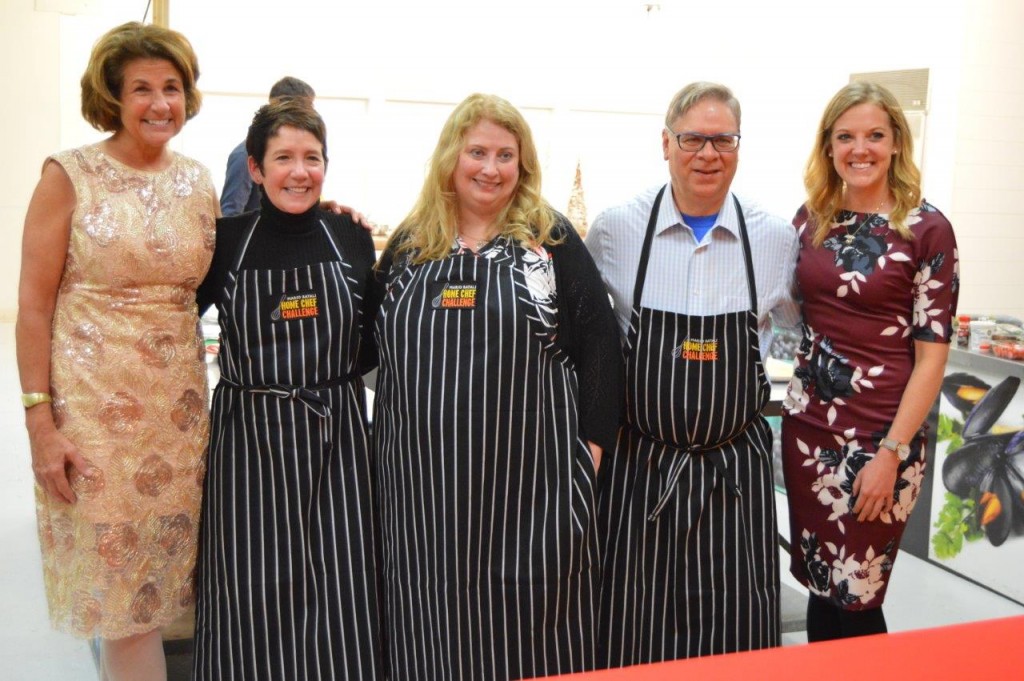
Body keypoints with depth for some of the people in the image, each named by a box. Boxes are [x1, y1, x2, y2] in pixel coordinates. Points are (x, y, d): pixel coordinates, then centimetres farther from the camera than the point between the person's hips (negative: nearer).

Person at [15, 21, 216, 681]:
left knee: (153, 587, 11)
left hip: (179, 403, 4)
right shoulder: (70, 174, -5)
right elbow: (34, 303, -7)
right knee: (120, 595, 5)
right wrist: (40, 422, -11)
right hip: (93, 401, -4)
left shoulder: (199, 180, 8)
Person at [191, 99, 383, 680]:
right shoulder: (227, 239, 0)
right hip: (249, 436, -1)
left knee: (339, 586, 4)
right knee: (252, 594, 3)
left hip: (336, 437, 1)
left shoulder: (352, 238, 4)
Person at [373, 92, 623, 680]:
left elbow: (598, 342, 0)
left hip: (531, 483, -2)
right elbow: (381, 348, 16)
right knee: (436, 632, 11)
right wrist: (389, 449, 11)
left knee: (531, 634, 6)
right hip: (424, 484, 3)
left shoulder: (551, 240, 2)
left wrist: (591, 445, -5)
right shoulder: (408, 245, 9)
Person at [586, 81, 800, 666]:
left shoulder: (777, 238, -1)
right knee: (634, 633, 9)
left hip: (736, 468, 1)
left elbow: (803, 321, 18)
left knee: (734, 635, 9)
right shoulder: (616, 229, -4)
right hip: (639, 465, -1)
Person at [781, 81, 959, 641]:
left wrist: (891, 453, -13)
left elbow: (931, 356, -9)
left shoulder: (926, 229, -8)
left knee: (855, 597, 3)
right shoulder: (810, 218, 6)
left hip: (880, 435, -4)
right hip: (808, 427, 4)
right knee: (819, 585, 13)